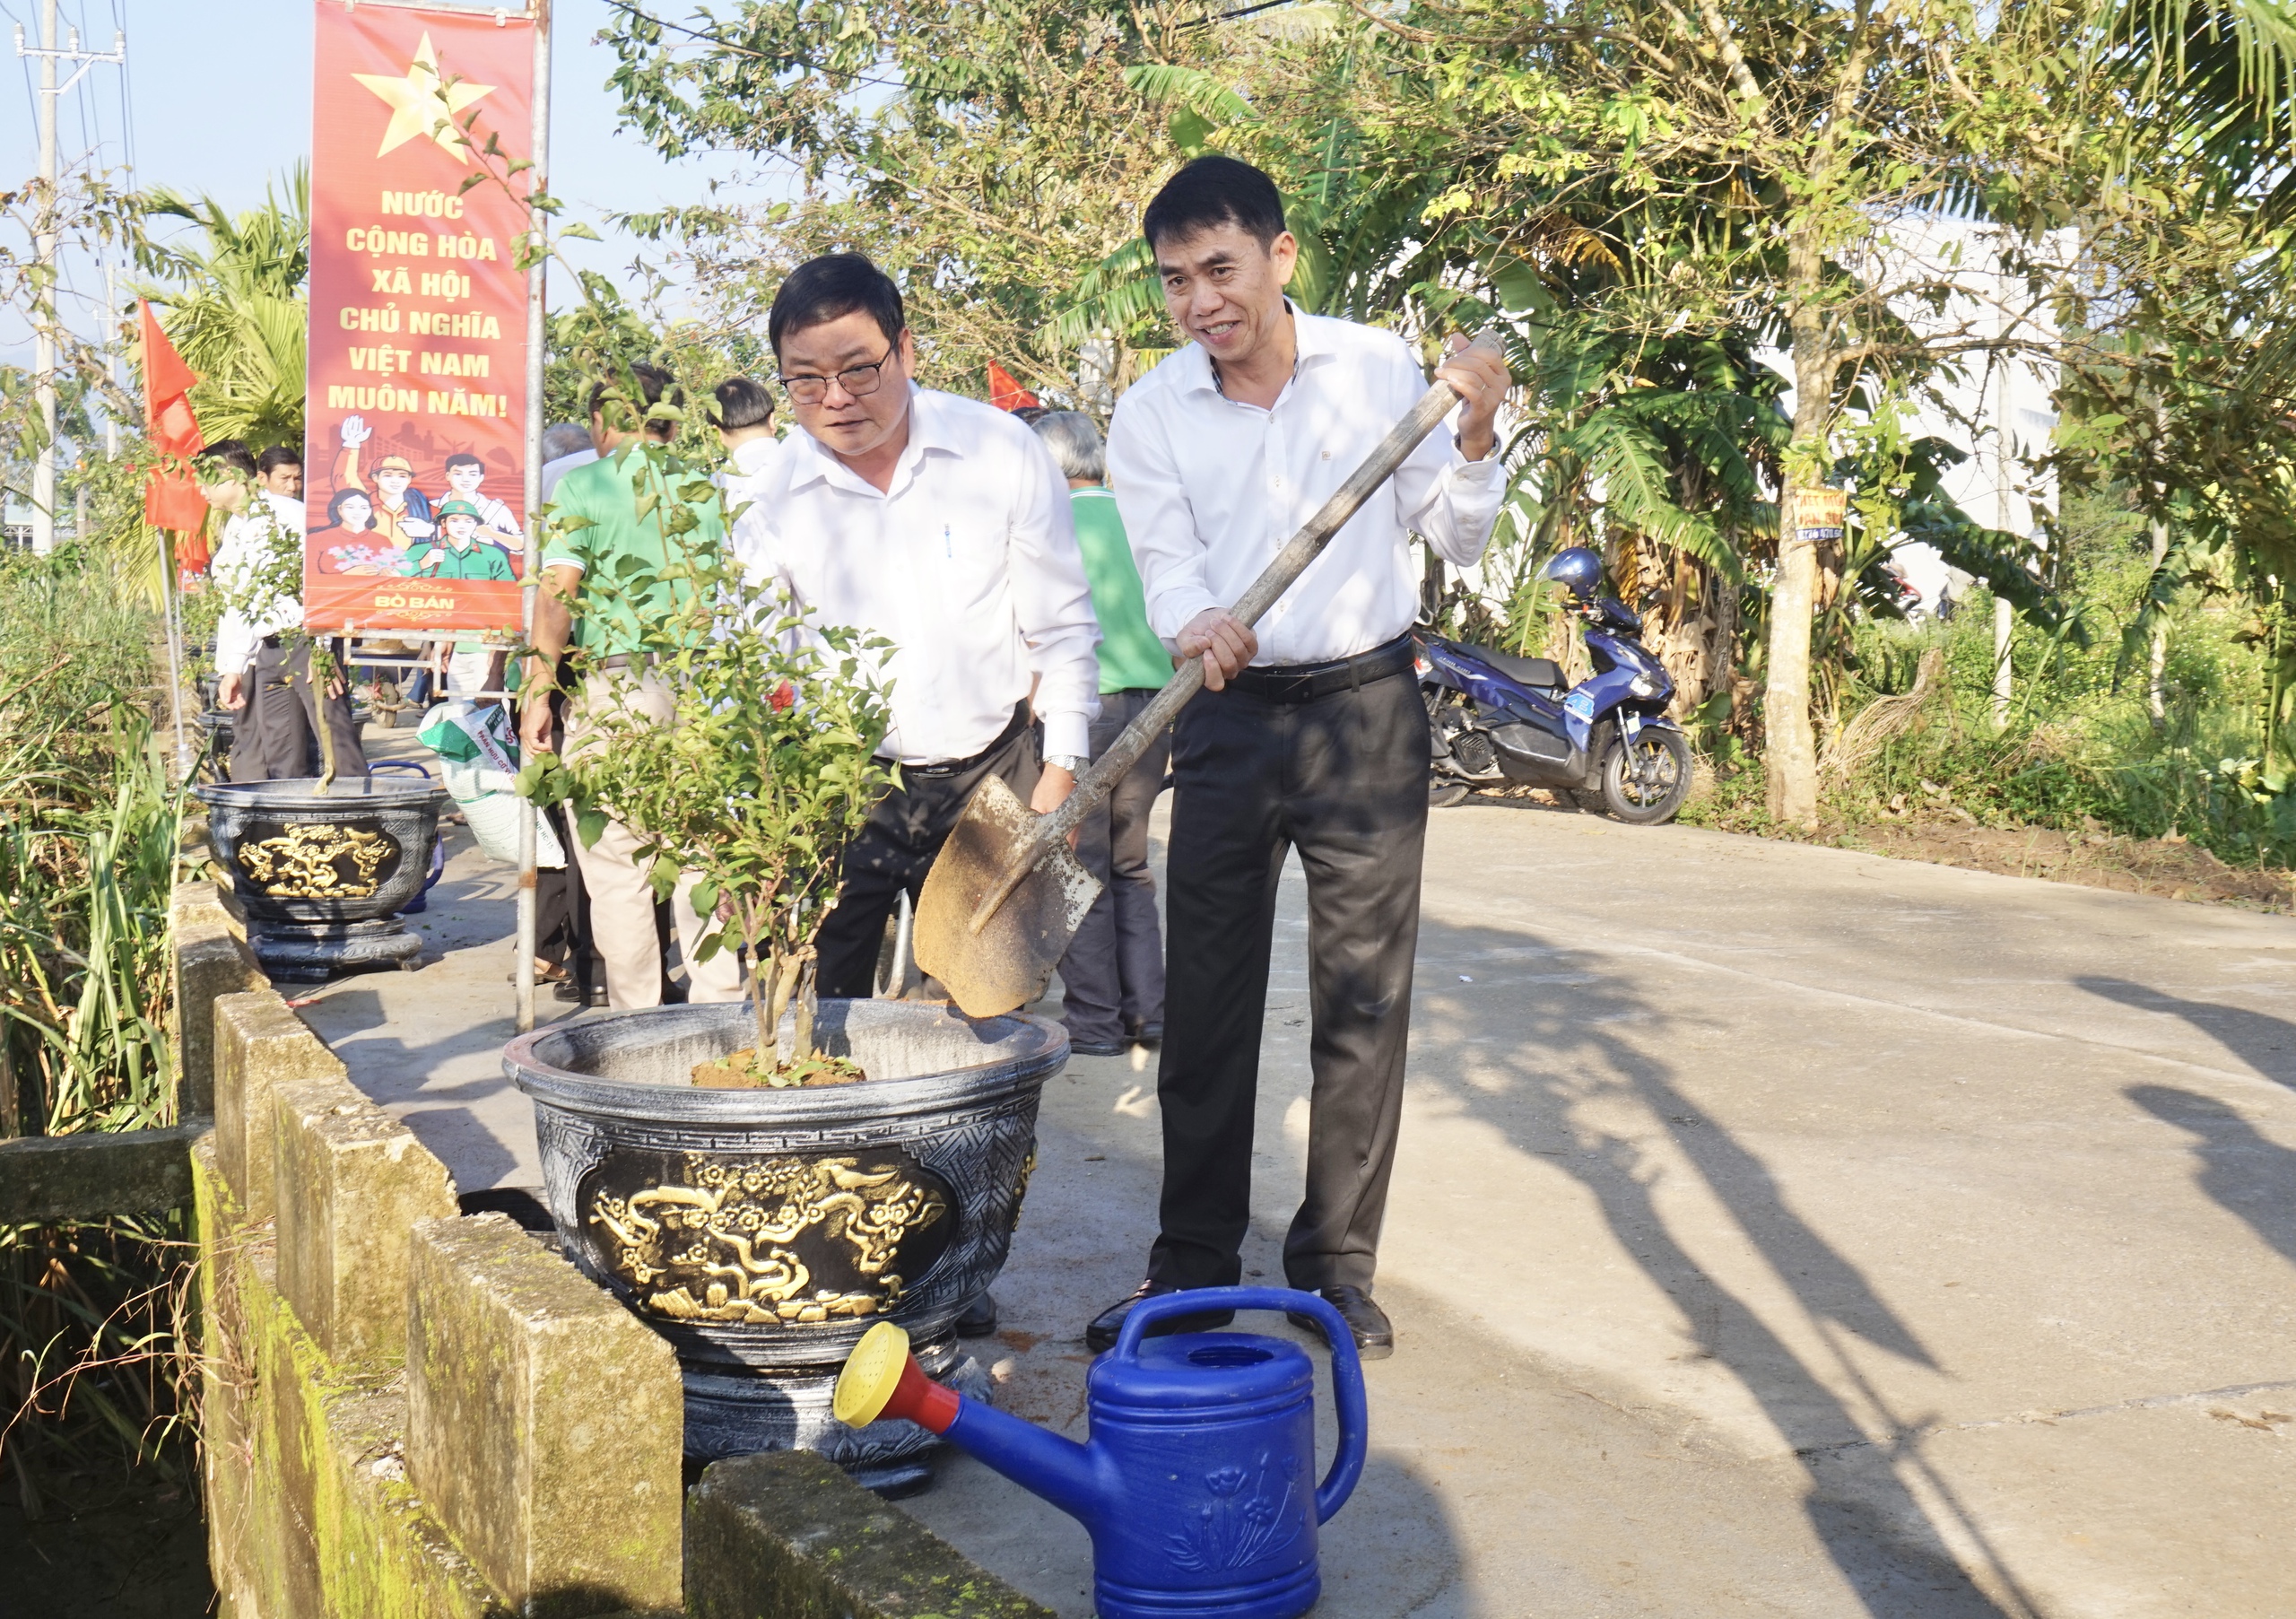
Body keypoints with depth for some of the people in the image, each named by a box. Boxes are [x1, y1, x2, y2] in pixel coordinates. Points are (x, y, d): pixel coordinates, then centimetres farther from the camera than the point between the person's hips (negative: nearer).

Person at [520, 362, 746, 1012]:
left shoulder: (583, 485, -1)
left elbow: (557, 593, -9)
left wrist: (538, 693, -7)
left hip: (615, 683, -4)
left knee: (617, 869, 3)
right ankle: (719, 1004, 11)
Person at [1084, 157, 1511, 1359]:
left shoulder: (1378, 368, -2)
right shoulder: (1149, 415, 0)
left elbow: (1455, 539, 2)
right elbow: (1167, 566, -9)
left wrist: (1474, 439, -17)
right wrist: (1193, 625, -31)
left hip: (1366, 710, -1)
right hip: (1228, 719, 1)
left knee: (1364, 998, 4)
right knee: (1204, 1000, 2)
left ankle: (1337, 1263, 17)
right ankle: (1192, 1270, 14)